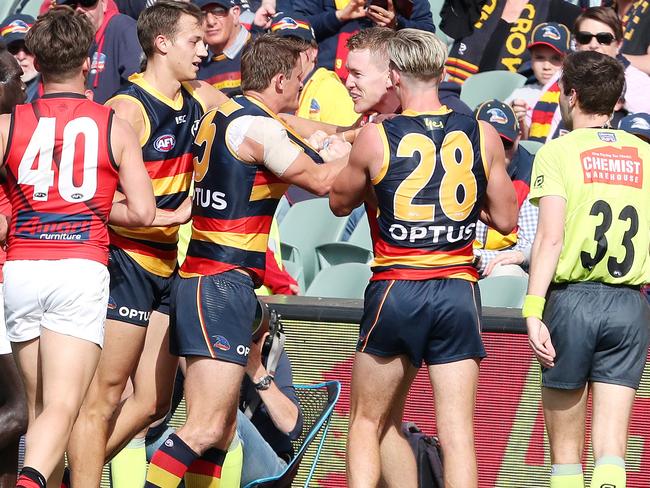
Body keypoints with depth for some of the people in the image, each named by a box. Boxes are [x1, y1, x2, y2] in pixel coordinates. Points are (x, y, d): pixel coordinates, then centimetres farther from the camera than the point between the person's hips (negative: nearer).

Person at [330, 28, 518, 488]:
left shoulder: (376, 138, -5)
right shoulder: (482, 135, 1)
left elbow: (340, 203, 12)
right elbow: (506, 219, 9)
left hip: (396, 290, -2)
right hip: (459, 294, 2)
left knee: (369, 422, 14)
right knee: (457, 433, -1)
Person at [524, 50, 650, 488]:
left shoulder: (558, 152, -2)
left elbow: (550, 238, -11)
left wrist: (533, 312, -13)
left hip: (571, 299, -2)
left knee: (565, 450, 9)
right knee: (611, 447, -2)